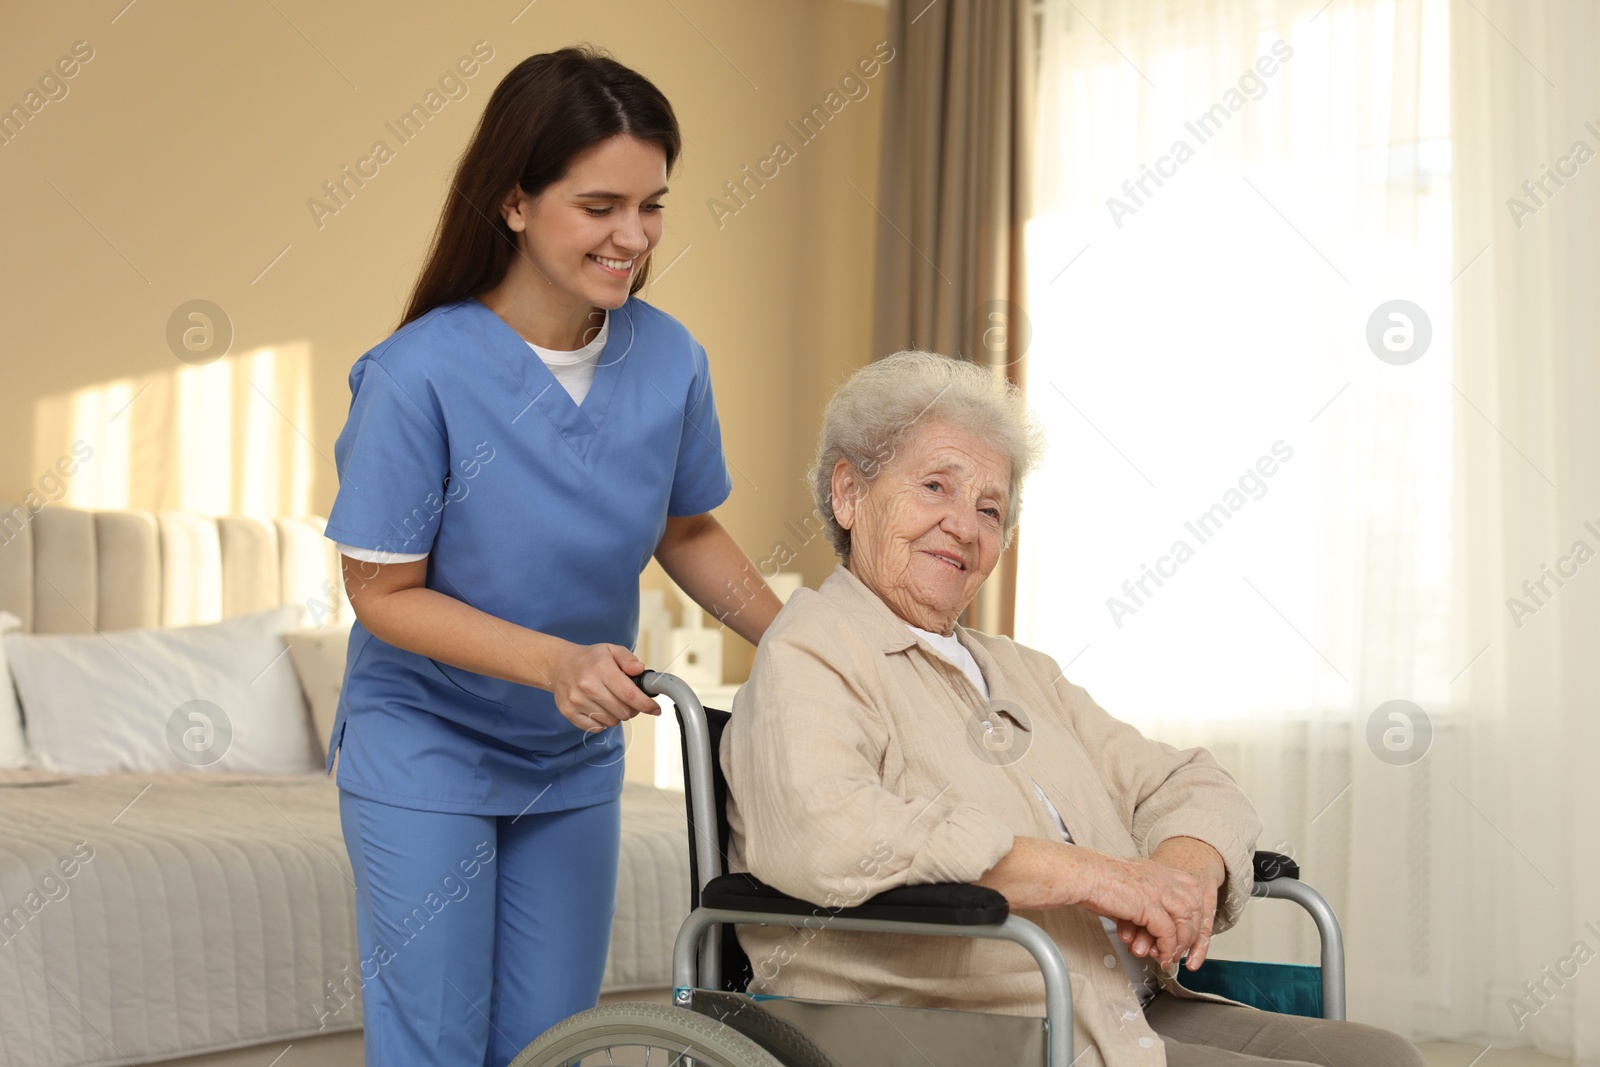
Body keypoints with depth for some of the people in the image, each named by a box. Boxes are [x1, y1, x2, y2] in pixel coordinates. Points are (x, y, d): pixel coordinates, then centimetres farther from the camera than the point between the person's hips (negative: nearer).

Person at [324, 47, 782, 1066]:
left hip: (577, 757, 4)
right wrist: (556, 661, -29)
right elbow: (385, 592, -17)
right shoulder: (420, 373, -23)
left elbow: (687, 531, 6)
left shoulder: (671, 360, -11)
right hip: (425, 750, -4)